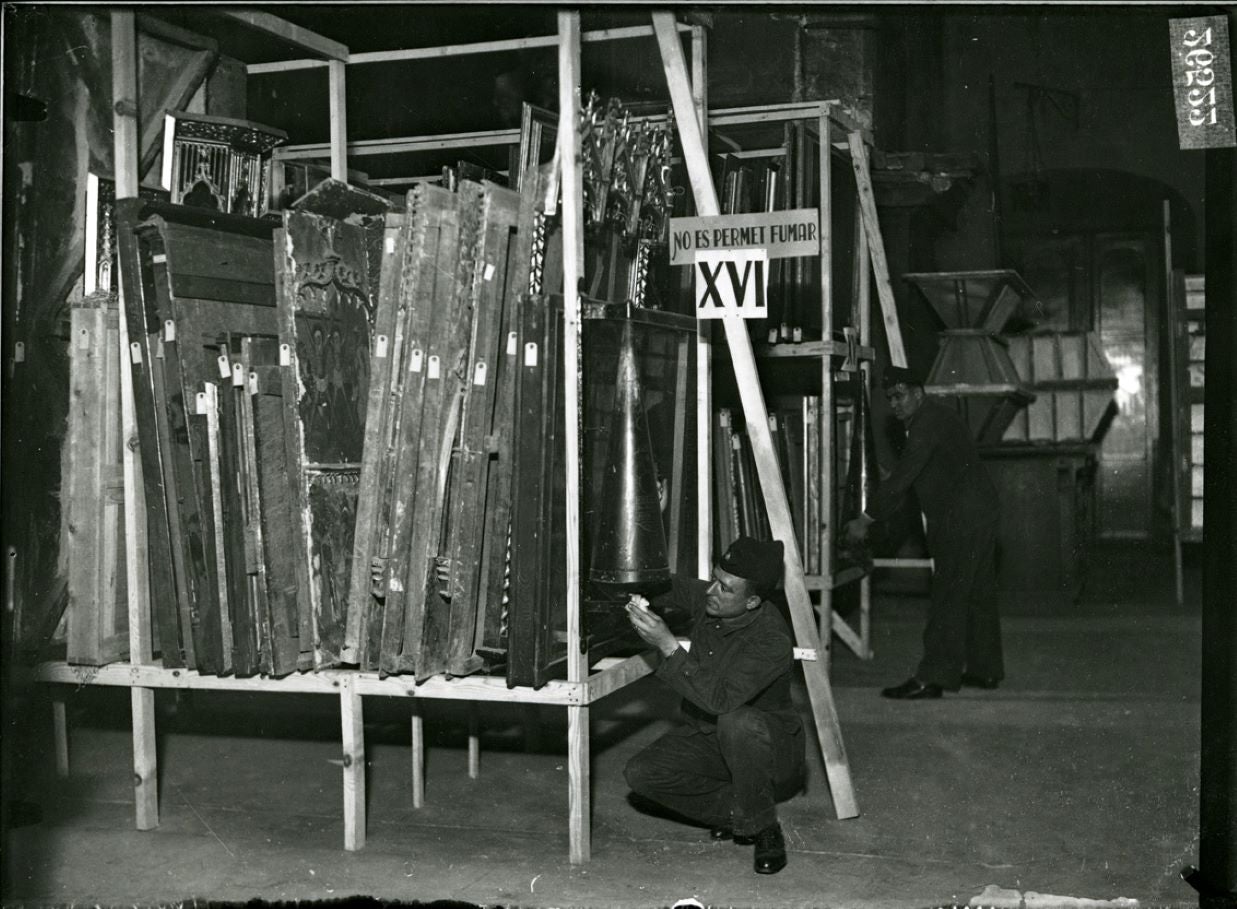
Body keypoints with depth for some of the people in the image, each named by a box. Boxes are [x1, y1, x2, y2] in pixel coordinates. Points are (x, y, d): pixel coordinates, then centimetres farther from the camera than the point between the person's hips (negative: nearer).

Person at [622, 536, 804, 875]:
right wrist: (644, 604, -4)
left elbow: (720, 698, -40)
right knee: (640, 774, -16)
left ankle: (763, 830, -17)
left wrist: (668, 645, -40)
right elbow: (673, 588, 15)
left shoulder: (772, 640, -30)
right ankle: (736, 812, 2)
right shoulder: (706, 599, -10)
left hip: (770, 747, -6)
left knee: (737, 721, -41)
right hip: (705, 739, 6)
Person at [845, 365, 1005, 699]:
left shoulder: (928, 423, -15)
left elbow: (901, 478, -20)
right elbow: (903, 478, 19)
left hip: (961, 519, -11)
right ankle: (985, 669, 24)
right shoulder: (938, 416, 18)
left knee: (948, 597, -11)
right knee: (977, 594, 15)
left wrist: (866, 520, -16)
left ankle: (932, 678, -11)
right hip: (978, 515, 11)